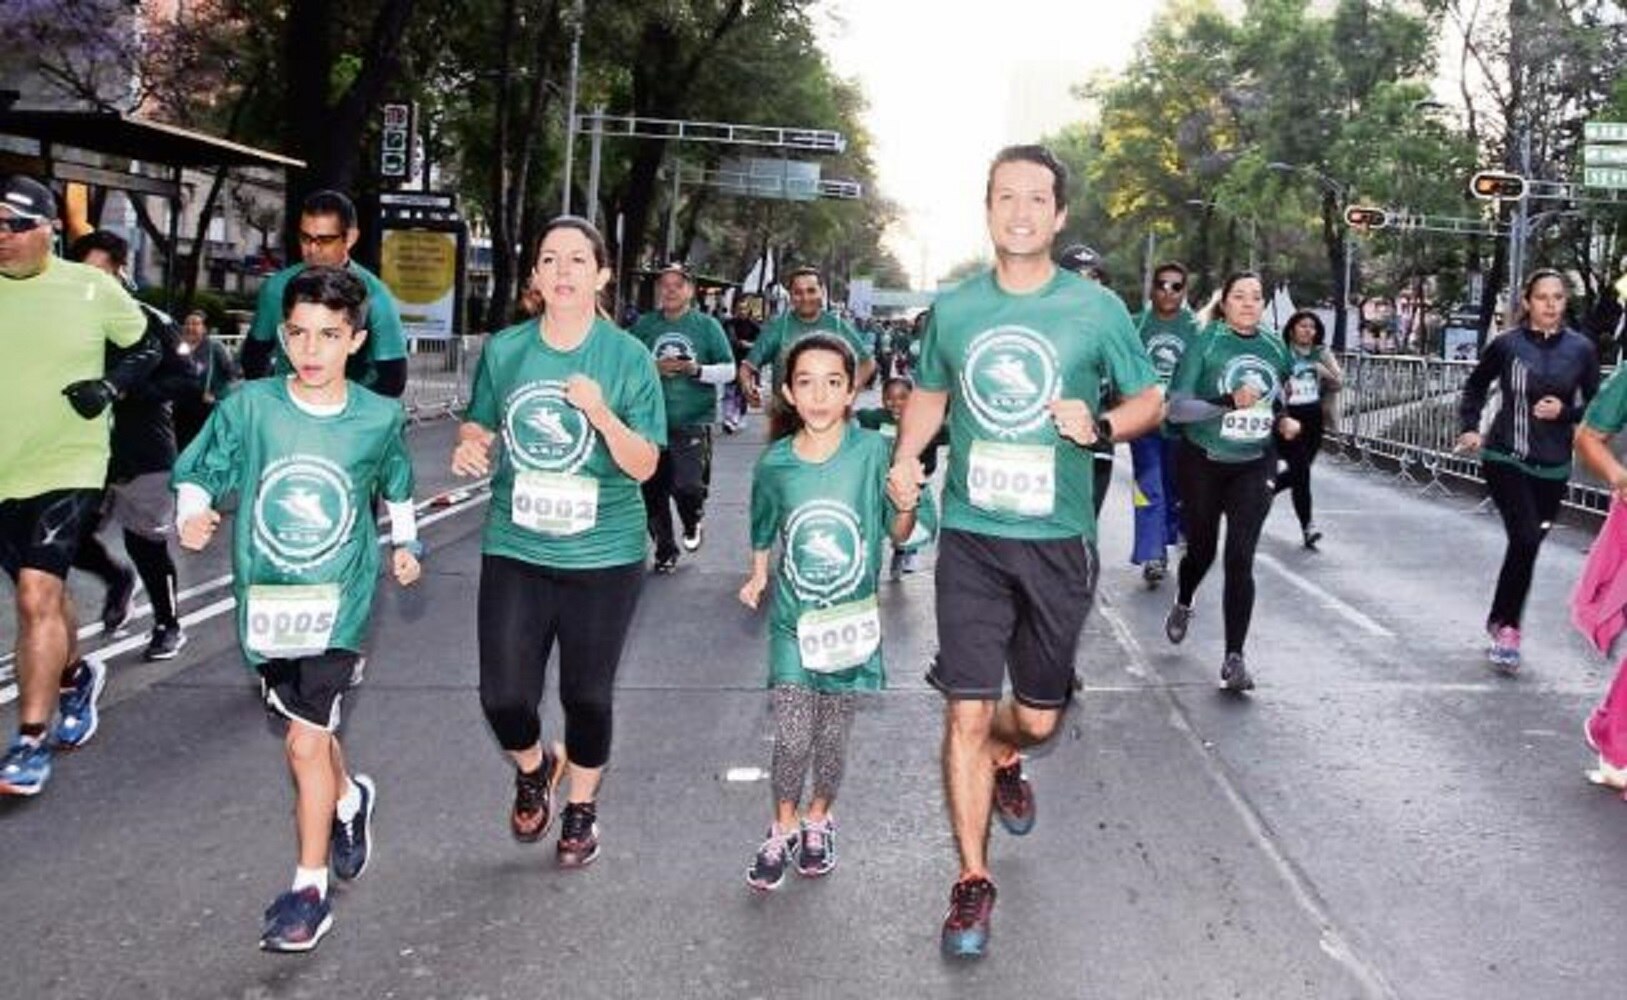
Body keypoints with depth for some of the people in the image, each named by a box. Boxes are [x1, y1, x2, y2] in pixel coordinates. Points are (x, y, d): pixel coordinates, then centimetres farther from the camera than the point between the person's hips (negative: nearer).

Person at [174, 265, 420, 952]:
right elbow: (197, 472, 0)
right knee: (311, 729, 19)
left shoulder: (380, 418, -5)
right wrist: (191, 515, -19)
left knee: (306, 743, -8)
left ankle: (309, 891, 5)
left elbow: (396, 485, 15)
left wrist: (405, 542, 11)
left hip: (339, 601, -2)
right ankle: (349, 799, 51)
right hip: (266, 599, 3)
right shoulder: (249, 407, -8)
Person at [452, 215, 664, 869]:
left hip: (603, 553, -1)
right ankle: (533, 768, 33)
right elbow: (479, 425, 13)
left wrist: (600, 412, -25)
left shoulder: (628, 358, -6)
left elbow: (644, 466, -8)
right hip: (515, 549, 2)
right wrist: (469, 447, -11)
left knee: (587, 696, 8)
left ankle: (582, 809, 35)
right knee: (504, 697, -2)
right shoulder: (505, 350, 0)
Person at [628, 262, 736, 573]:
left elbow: (729, 371, 1)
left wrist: (696, 369, -15)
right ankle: (665, 550, 26)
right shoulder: (645, 325, 6)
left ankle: (692, 523, 20)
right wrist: (654, 368, -10)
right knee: (653, 492, 7)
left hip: (693, 422, -2)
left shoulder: (707, 325, 1)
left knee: (687, 486, -15)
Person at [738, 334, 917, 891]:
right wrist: (757, 577, 6)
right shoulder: (775, 463, -5)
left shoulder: (872, 452, -11)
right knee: (792, 737, -4)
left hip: (850, 618, 0)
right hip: (793, 619, 0)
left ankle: (818, 820, 35)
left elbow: (898, 533, -5)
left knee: (833, 735, 11)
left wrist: (907, 501, -23)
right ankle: (783, 829, 19)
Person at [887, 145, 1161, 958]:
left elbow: (1149, 401, 6)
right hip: (971, 538, 0)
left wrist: (1099, 426, -15)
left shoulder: (1097, 309, -3)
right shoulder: (953, 307, 3)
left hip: (1057, 542, 0)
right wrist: (905, 457, 0)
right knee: (967, 713, -4)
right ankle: (972, 881, 11)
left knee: (1038, 716, 12)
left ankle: (1004, 760, 50)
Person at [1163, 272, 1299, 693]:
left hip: (1254, 467, 2)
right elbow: (1175, 407, -18)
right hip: (1202, 464, -2)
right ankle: (1183, 606, 48)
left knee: (1240, 559, -9)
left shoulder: (1275, 349, 3)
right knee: (1201, 550, 14)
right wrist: (1228, 402, -30)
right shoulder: (1206, 343, -11)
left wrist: (1283, 420, 2)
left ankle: (1234, 657, -5)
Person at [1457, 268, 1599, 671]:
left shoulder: (1581, 349, -1)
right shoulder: (1506, 345, -3)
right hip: (1505, 458, -2)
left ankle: (1500, 620, 26)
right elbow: (1475, 386, 14)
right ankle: (1508, 628, -3)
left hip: (1552, 467, 2)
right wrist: (1469, 428, 3)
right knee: (1526, 538, -17)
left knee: (1528, 543, 8)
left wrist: (1564, 412, -11)